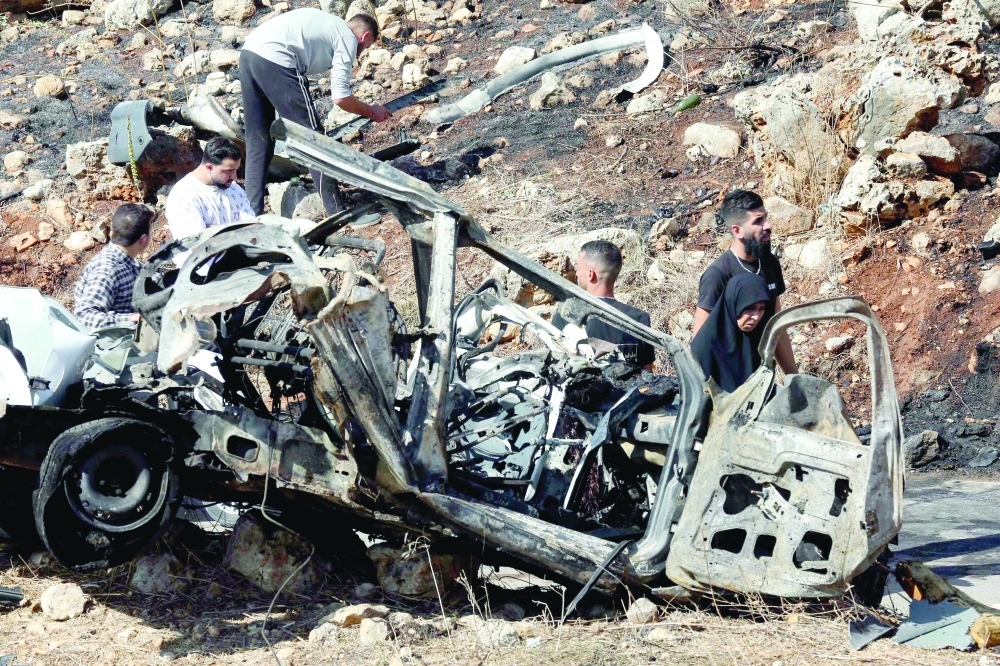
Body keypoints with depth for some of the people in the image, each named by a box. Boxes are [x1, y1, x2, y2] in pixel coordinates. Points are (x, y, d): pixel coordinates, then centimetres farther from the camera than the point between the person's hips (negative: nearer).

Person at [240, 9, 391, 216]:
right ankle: (337, 213, 5)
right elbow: (340, 97, 1)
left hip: (247, 52, 8)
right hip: (274, 60, -8)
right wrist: (371, 112, 17)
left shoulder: (326, 23, 32)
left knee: (258, 141, 16)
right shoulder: (349, 39, 9)